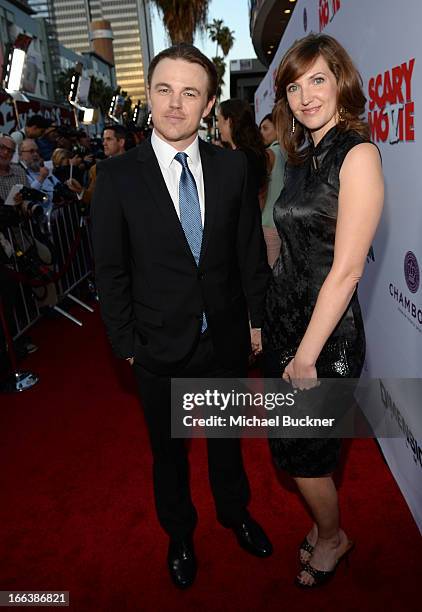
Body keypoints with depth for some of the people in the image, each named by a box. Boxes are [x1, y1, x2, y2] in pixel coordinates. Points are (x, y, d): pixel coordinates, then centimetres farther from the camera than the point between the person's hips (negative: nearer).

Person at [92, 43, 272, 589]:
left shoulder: (232, 167, -4)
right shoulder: (117, 176, -10)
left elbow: (251, 250, 2)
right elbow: (110, 271, -6)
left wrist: (255, 317, 3)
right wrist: (126, 343, -6)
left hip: (226, 339, 2)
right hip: (160, 347, -1)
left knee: (227, 437, 24)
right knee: (167, 448, 20)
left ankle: (235, 512, 53)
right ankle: (179, 533, 49)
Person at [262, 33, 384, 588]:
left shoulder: (358, 153, -15)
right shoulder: (303, 157, 10)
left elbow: (347, 269, -20)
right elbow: (297, 247, 10)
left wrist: (307, 354, -17)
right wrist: (270, 324, 9)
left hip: (326, 330, -7)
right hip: (283, 315, 8)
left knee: (303, 452, 10)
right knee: (295, 441, 21)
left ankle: (332, 538, 41)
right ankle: (325, 523, 48)